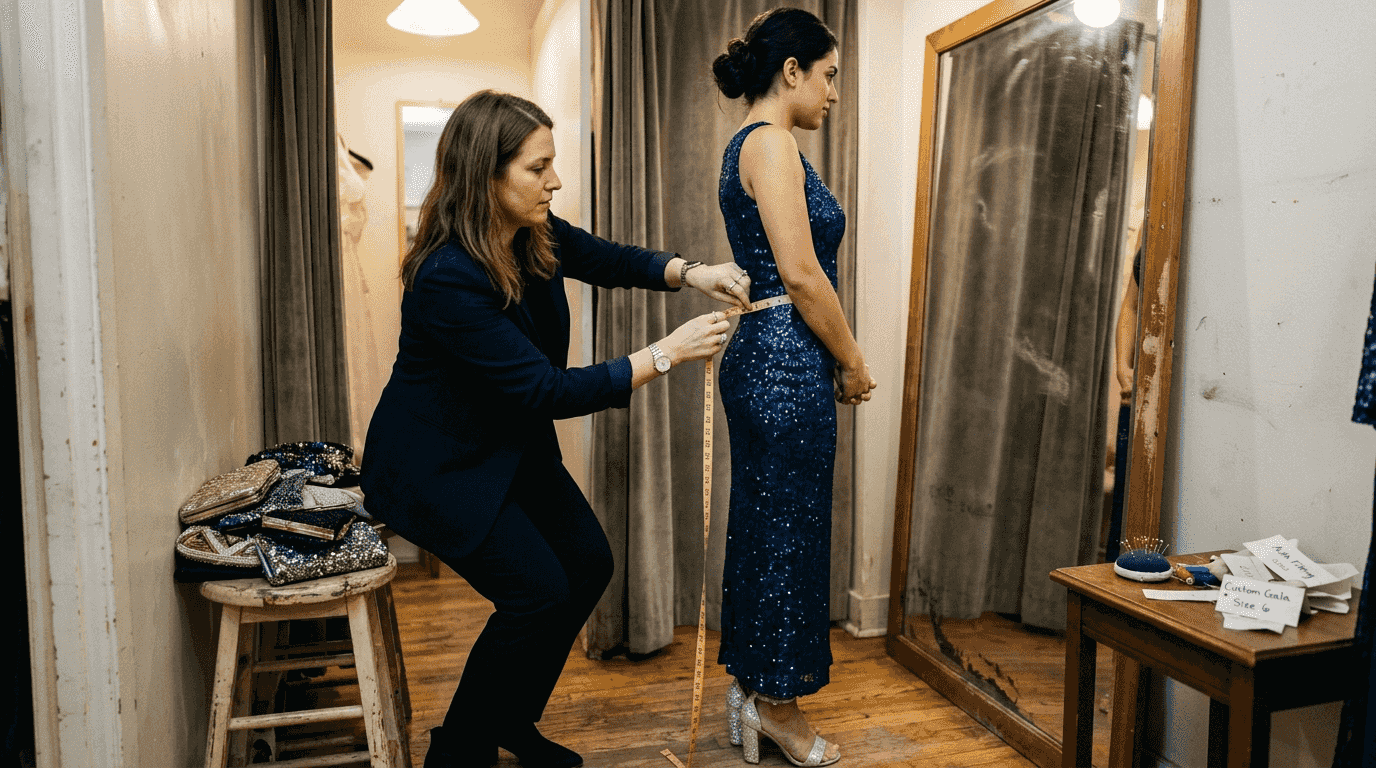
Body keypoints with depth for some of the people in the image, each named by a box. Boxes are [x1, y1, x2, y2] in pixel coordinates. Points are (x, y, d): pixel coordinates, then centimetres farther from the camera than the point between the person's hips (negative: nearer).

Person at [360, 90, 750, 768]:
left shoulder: (533, 233, -8)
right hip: (437, 463, -8)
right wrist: (667, 353, -27)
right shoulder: (447, 277, -32)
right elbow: (550, 390, -31)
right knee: (536, 591, -13)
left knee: (588, 563, 6)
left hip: (513, 443, 9)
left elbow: (605, 260, 10)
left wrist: (689, 273, -8)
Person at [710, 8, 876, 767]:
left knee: (759, 523, 16)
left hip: (758, 356, 10)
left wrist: (833, 360, 15)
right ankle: (774, 702, 18)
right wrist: (852, 363, -7)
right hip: (788, 362, -10)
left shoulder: (747, 145, 18)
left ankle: (748, 684, 29)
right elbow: (802, 275, -18)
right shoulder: (772, 142, -12)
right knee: (789, 529, 1)